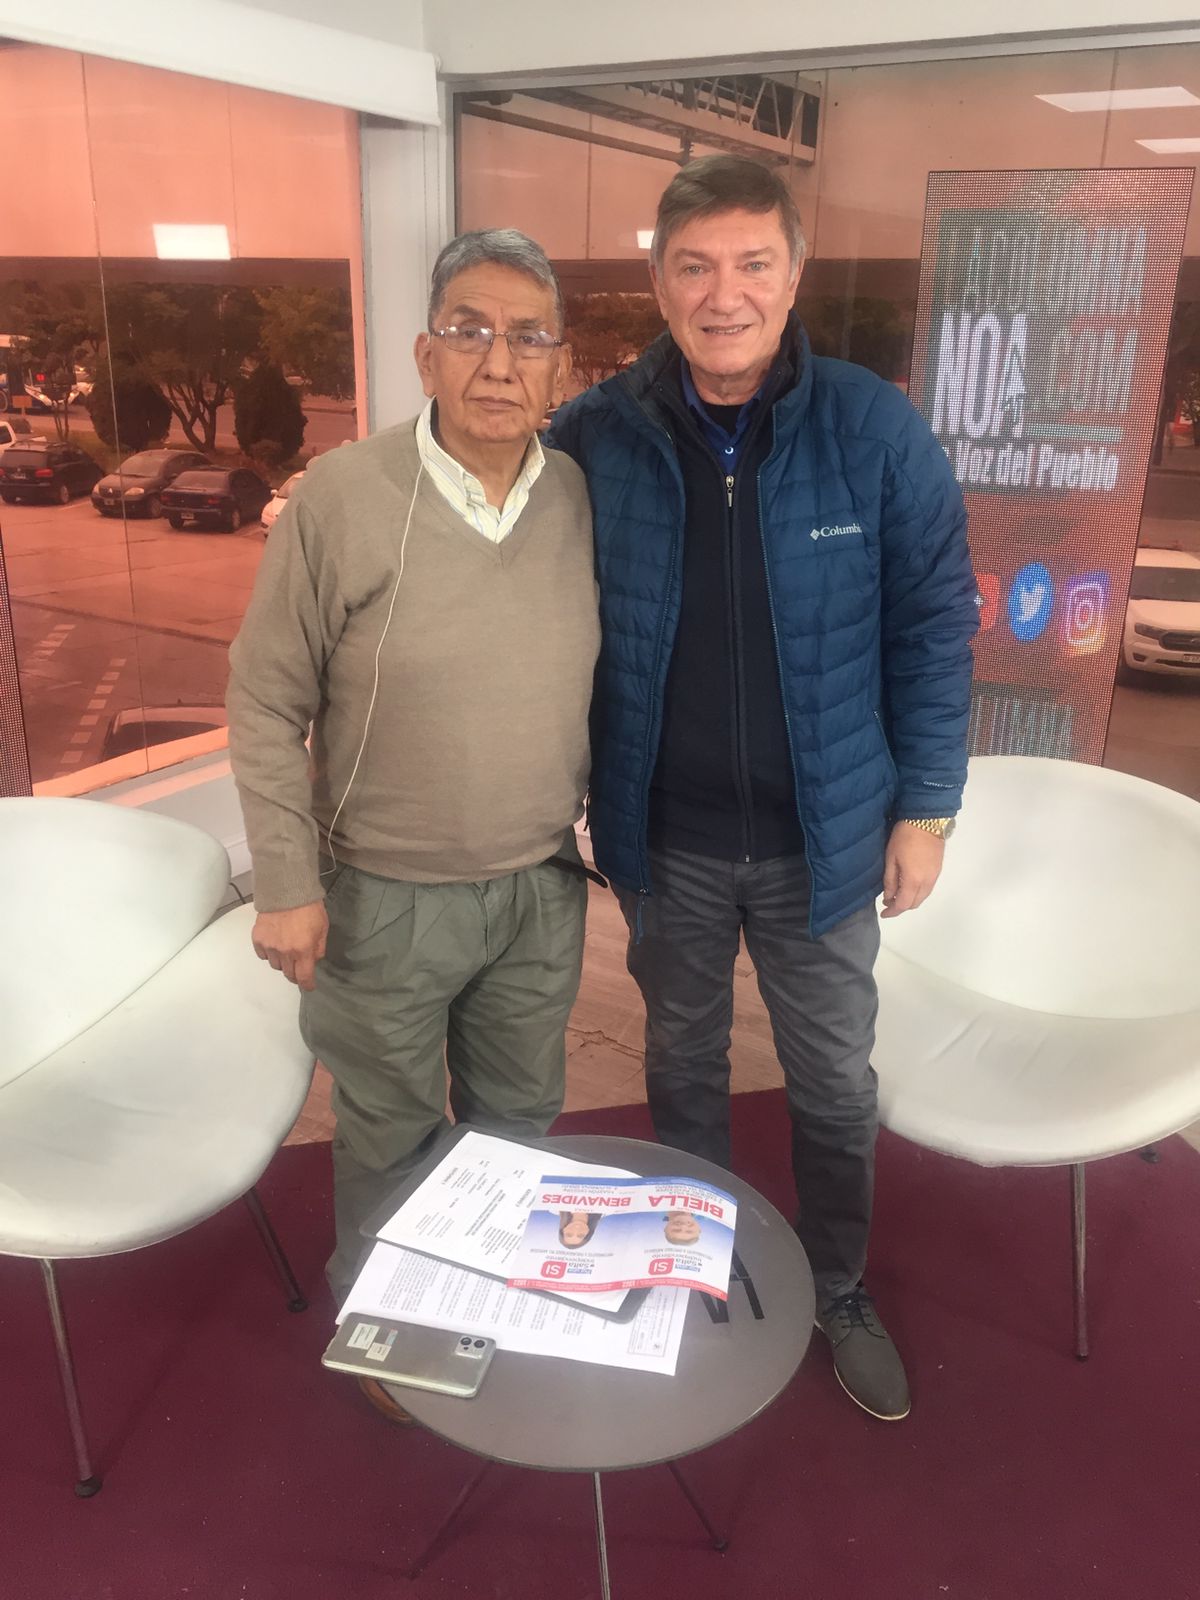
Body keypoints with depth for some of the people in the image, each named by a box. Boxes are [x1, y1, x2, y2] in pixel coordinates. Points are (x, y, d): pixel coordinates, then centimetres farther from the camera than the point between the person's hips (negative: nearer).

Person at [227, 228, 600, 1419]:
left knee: (520, 1119, 23)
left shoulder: (584, 500, -5)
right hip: (387, 900, -3)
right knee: (390, 1136, 17)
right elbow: (266, 706, -10)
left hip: (543, 889, 4)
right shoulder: (340, 496, -15)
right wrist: (287, 886, -10)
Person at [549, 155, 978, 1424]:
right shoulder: (594, 437, -8)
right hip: (663, 841, 1)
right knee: (683, 1067, 20)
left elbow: (934, 624, -4)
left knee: (834, 1085, 16)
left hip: (822, 838, 0)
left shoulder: (874, 430, -10)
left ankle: (838, 1294, 42)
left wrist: (926, 806, -4)